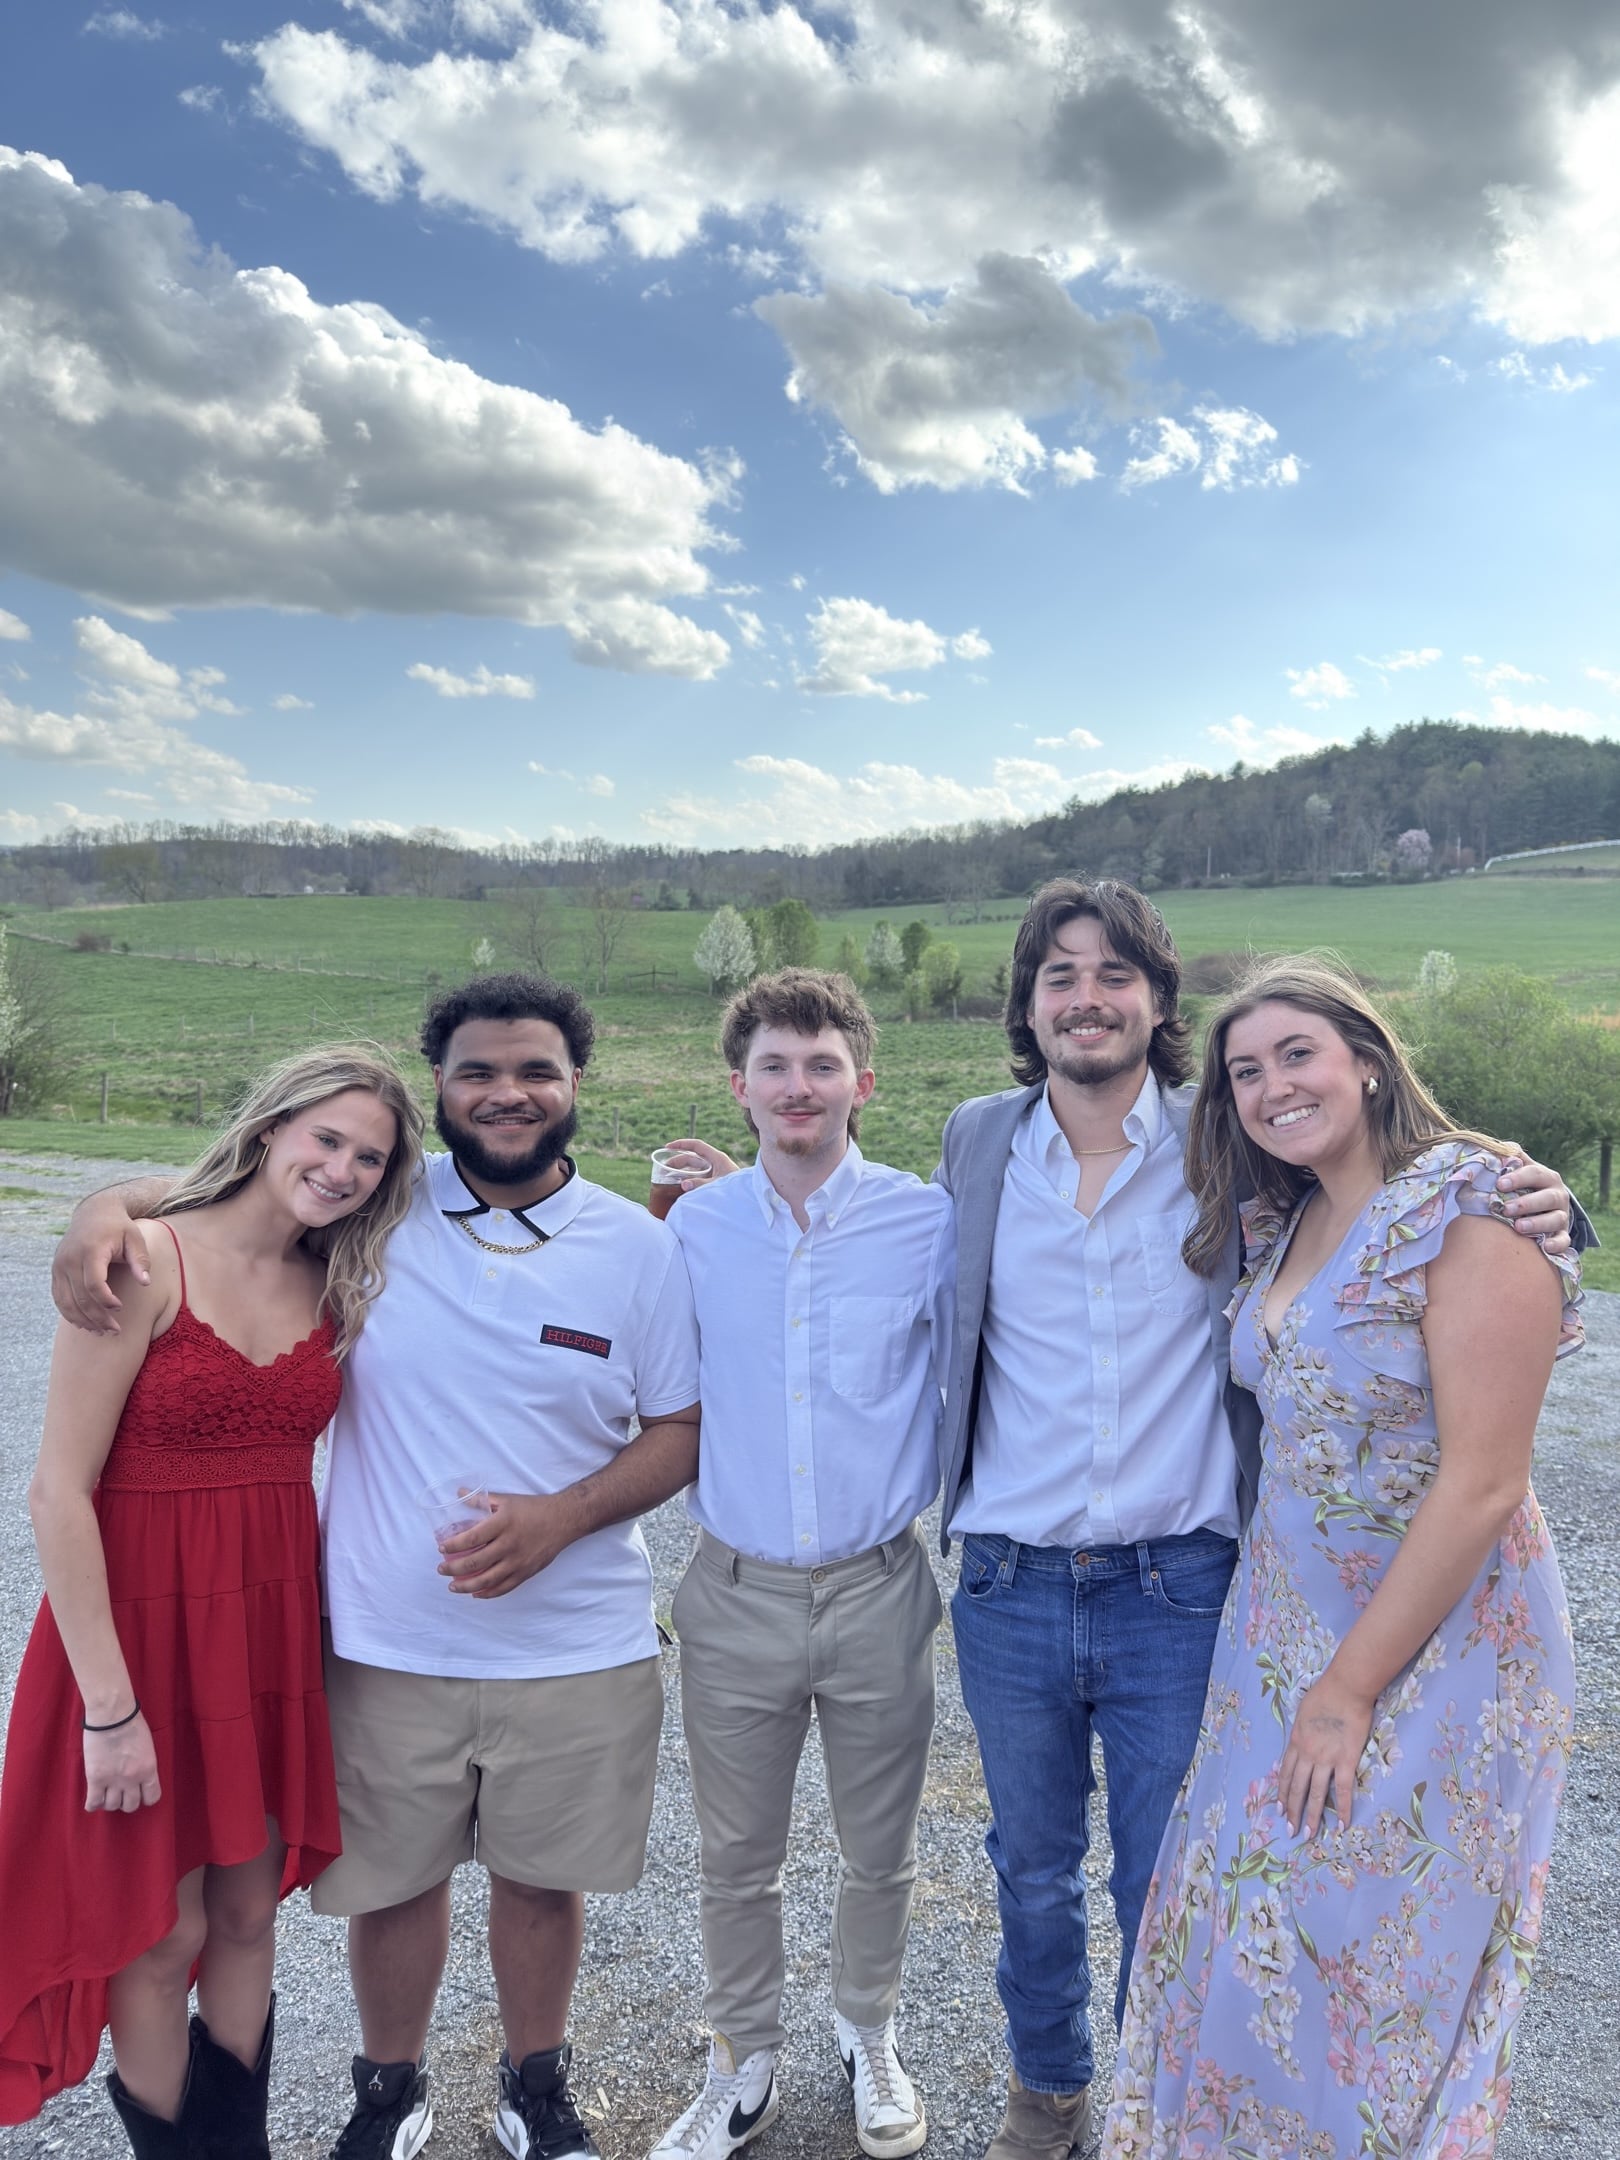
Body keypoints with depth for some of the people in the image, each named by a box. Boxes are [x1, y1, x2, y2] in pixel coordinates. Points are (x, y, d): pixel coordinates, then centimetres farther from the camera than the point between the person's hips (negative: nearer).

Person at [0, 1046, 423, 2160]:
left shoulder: (337, 1287, 3)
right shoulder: (146, 1263, -16)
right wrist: (110, 1706, -16)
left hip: (277, 1625, 5)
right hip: (144, 1622, -5)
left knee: (249, 1912, 18)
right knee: (163, 1935, 10)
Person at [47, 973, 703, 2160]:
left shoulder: (642, 1247, -6)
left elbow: (681, 1429, -2)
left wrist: (561, 1517, -18)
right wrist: (101, 1220, -15)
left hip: (577, 1650, 0)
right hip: (387, 1646, 1)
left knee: (543, 1876, 18)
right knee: (393, 1880, 18)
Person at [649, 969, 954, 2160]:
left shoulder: (927, 1222, -8)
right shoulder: (694, 1225, -4)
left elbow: (960, 1384, 5)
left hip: (879, 1588, 0)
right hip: (737, 1591, 1)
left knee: (880, 1852, 17)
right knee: (737, 1857, 16)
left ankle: (869, 2038, 45)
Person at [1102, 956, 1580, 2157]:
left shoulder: (1470, 1220, -18)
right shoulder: (1284, 1228, 6)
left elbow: (1484, 1485, -20)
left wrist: (1350, 1689, -17)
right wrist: (1305, 1673, 4)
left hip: (1434, 1643, -6)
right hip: (1282, 1628, 6)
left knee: (1371, 1960, 8)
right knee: (1249, 1936, 14)